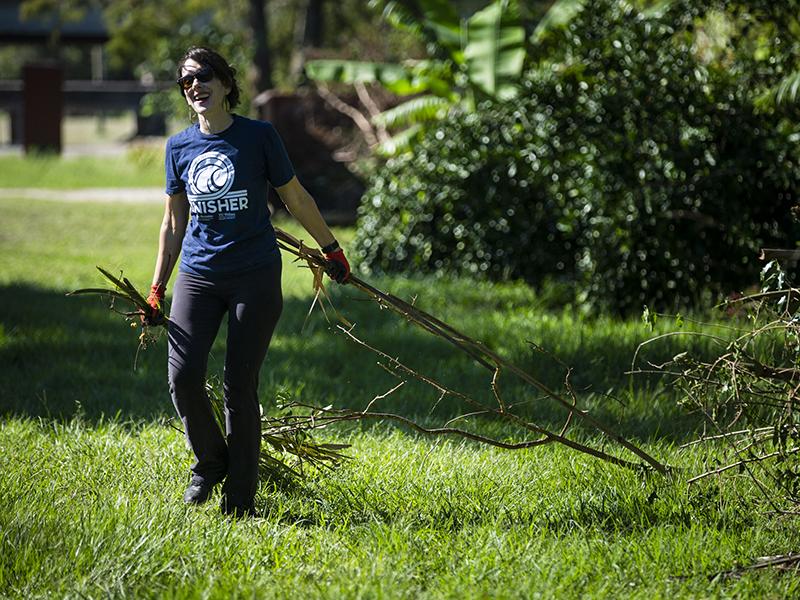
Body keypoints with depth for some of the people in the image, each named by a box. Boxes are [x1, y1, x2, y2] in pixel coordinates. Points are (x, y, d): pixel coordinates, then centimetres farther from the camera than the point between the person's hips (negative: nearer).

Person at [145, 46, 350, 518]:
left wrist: (333, 250, 15)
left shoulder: (258, 137, -3)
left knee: (240, 386, -2)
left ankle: (240, 501, 8)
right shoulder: (179, 147, 7)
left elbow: (296, 199, 8)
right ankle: (210, 461, 16)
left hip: (255, 276, -3)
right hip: (198, 274, 3)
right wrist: (157, 290, 15)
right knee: (183, 376, -12)